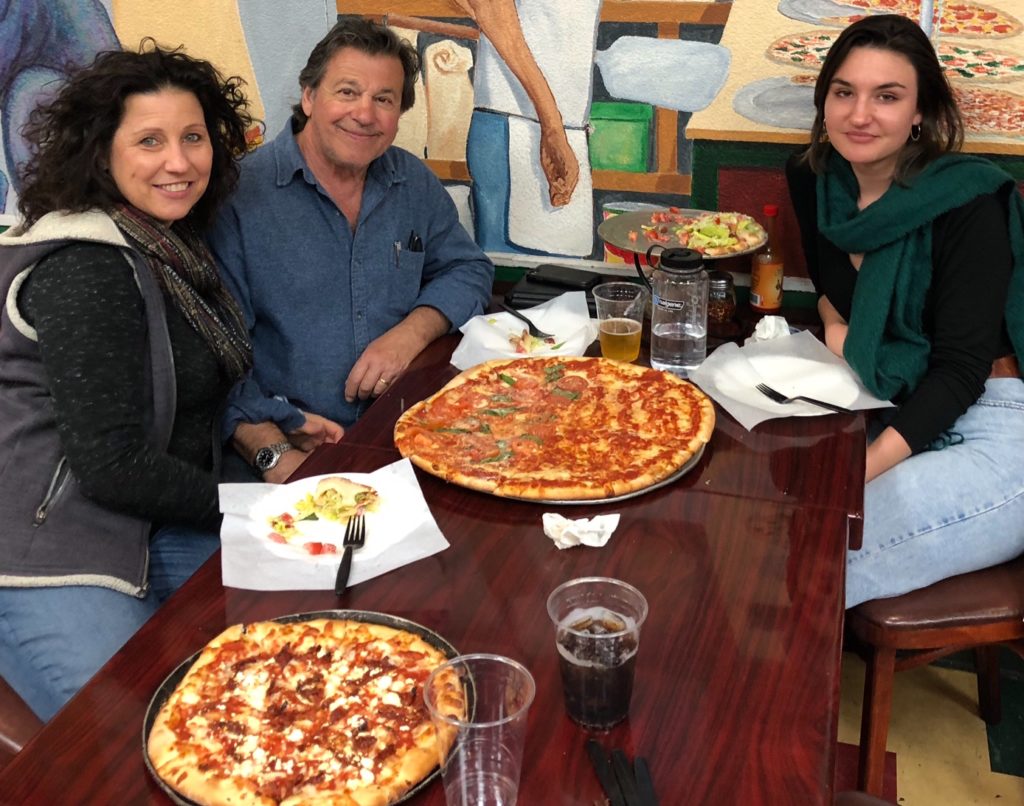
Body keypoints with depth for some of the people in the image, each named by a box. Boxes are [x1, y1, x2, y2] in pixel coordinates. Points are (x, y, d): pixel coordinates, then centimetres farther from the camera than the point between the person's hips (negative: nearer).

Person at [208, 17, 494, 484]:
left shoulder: (413, 183, 10)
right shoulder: (238, 196, -8)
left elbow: (468, 269, 15)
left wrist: (409, 334, -5)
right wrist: (273, 453, -24)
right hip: (285, 450, -5)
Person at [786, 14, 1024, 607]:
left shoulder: (969, 204, -14)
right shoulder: (815, 181, 4)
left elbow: (962, 368, -18)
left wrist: (863, 468, -31)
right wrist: (834, 321, -2)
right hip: (880, 417, 5)